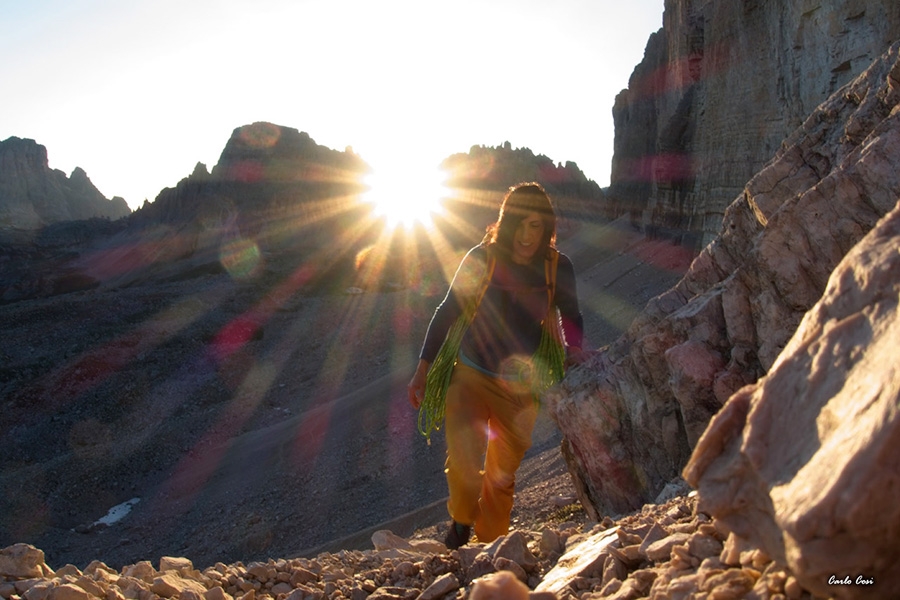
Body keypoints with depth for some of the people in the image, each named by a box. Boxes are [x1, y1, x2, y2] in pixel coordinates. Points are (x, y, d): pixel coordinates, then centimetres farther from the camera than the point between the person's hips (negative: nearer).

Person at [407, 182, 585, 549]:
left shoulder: (558, 268, -6)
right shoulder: (481, 259, -10)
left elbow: (571, 316, 10)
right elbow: (448, 311, -2)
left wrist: (573, 348, -10)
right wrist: (423, 369, -2)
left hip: (520, 388, 2)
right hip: (470, 377, -2)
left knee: (502, 476, 14)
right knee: (464, 463, -19)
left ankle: (490, 544, 38)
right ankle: (461, 518, 15)